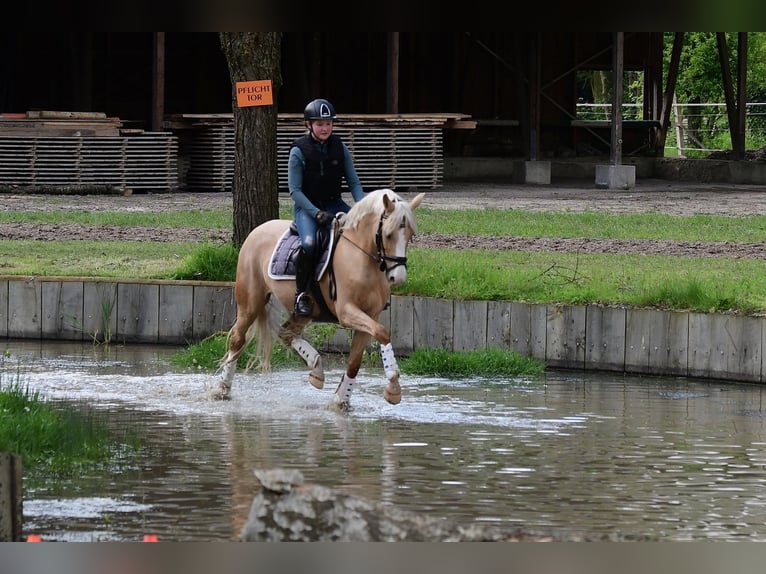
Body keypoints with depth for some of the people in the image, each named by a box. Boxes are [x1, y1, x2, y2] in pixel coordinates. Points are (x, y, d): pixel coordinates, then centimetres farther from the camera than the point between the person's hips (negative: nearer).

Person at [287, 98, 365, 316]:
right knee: (309, 243, -32)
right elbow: (295, 189, -10)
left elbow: (354, 182, 7)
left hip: (334, 204, 4)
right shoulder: (299, 151, -8)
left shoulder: (340, 148, 4)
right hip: (306, 207, -4)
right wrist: (317, 213, -21)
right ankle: (302, 294, -16)